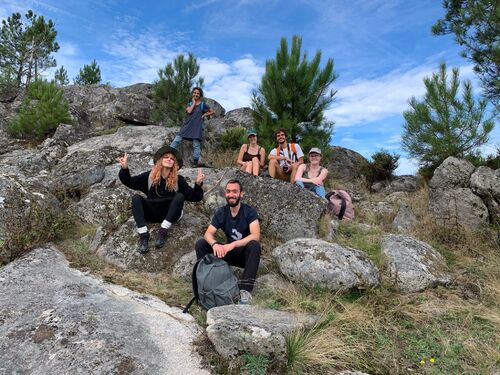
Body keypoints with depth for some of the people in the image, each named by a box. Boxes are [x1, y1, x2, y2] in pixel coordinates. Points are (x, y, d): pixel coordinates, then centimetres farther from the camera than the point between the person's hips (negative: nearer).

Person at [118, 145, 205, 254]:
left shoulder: (178, 180, 1)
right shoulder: (149, 176, 7)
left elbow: (194, 197, -5)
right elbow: (130, 182, 1)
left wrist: (198, 184, -25)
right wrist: (124, 169, -17)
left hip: (169, 214, -1)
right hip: (151, 213, 1)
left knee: (180, 196, -25)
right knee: (136, 198, -21)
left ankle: (163, 231, -29)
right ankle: (143, 234, -31)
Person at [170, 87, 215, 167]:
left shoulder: (203, 105, 7)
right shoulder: (190, 104, 14)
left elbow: (212, 112, 11)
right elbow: (189, 111, -7)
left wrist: (204, 115, 1)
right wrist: (194, 102, 1)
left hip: (197, 126, -2)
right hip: (187, 125, 3)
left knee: (196, 145, -3)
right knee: (177, 140, -6)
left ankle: (195, 162, 2)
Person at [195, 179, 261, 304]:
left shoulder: (249, 212, -14)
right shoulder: (221, 212, -2)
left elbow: (256, 236, -29)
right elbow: (208, 234, -12)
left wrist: (233, 244, -42)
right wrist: (215, 244, -36)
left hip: (245, 253, -3)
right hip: (229, 253, 4)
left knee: (254, 245, -37)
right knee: (201, 244, -14)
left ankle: (245, 290, -38)